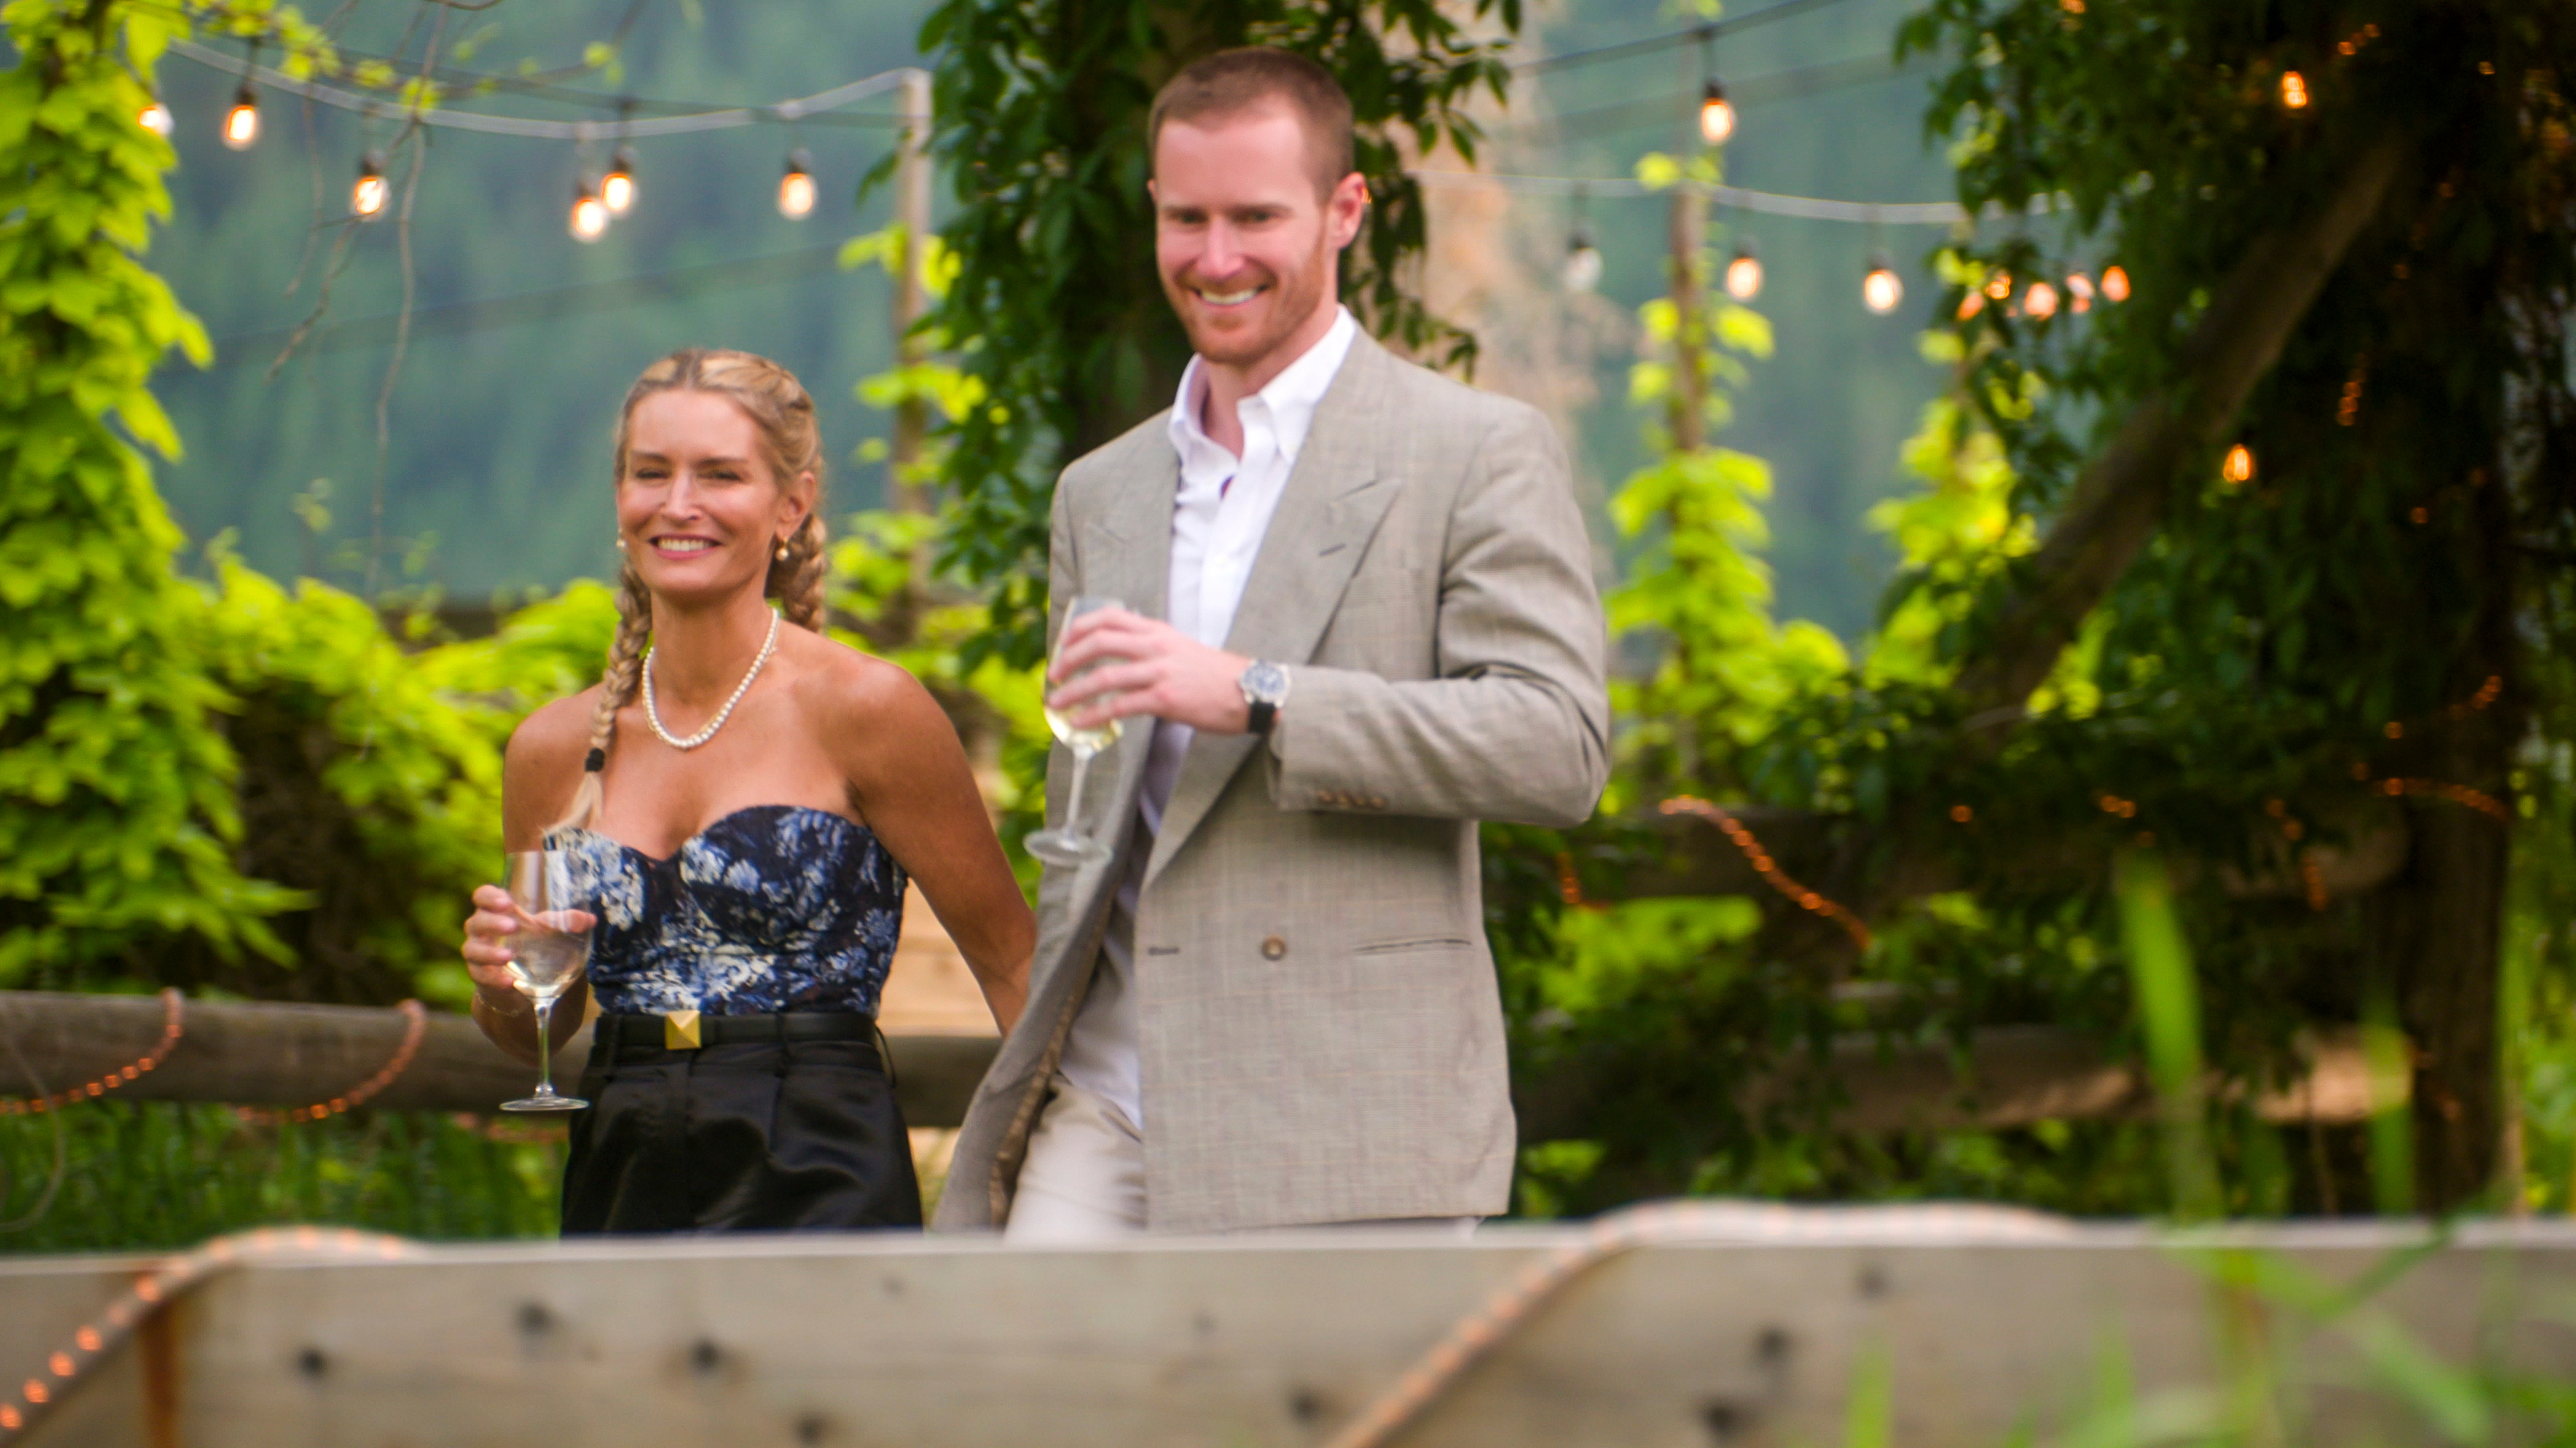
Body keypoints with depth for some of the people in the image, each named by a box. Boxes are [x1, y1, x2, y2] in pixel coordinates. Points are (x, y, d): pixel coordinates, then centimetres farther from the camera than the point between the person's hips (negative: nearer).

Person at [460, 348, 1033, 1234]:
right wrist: (502, 983, 0)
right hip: (620, 1186, 4)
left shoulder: (863, 710, -4)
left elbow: (1012, 960, 3)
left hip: (818, 1192, -4)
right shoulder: (553, 749, 9)